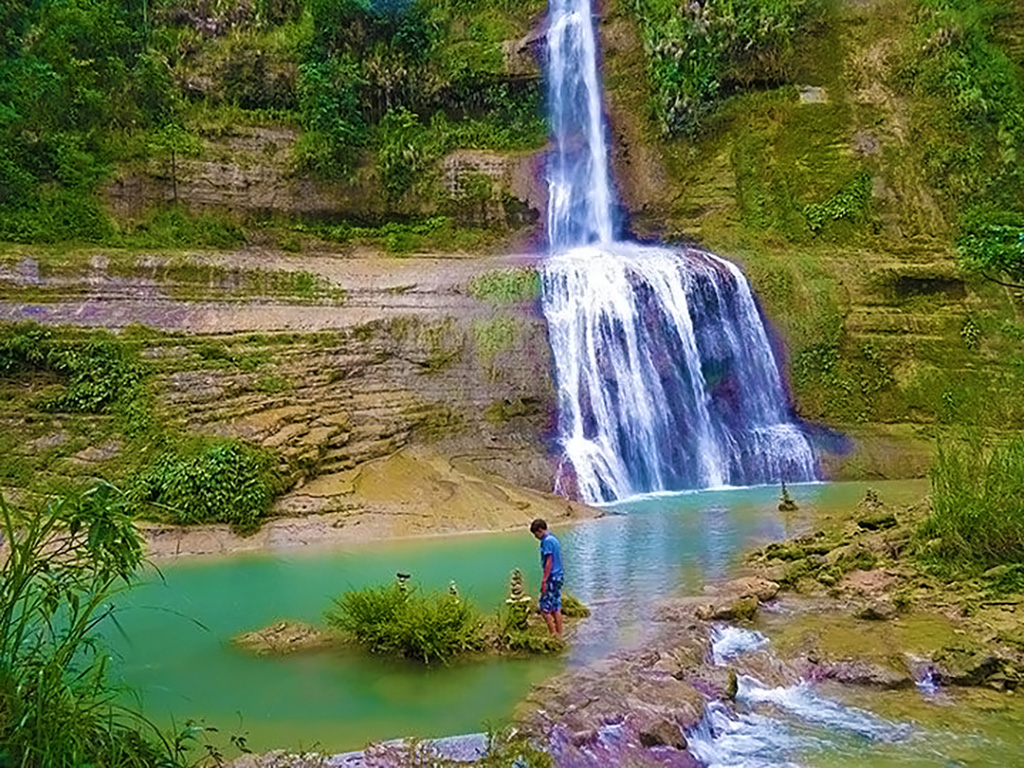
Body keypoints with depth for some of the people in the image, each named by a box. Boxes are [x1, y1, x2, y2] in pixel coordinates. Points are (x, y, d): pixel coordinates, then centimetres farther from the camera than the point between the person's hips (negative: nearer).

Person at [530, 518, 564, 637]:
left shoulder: (547, 541, -15)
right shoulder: (554, 539, 14)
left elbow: (549, 562, -20)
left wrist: (544, 580, -18)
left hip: (552, 578, -10)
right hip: (559, 575, 10)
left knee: (545, 609, -4)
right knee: (556, 608, 13)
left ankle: (553, 635, -3)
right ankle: (559, 635, 17)